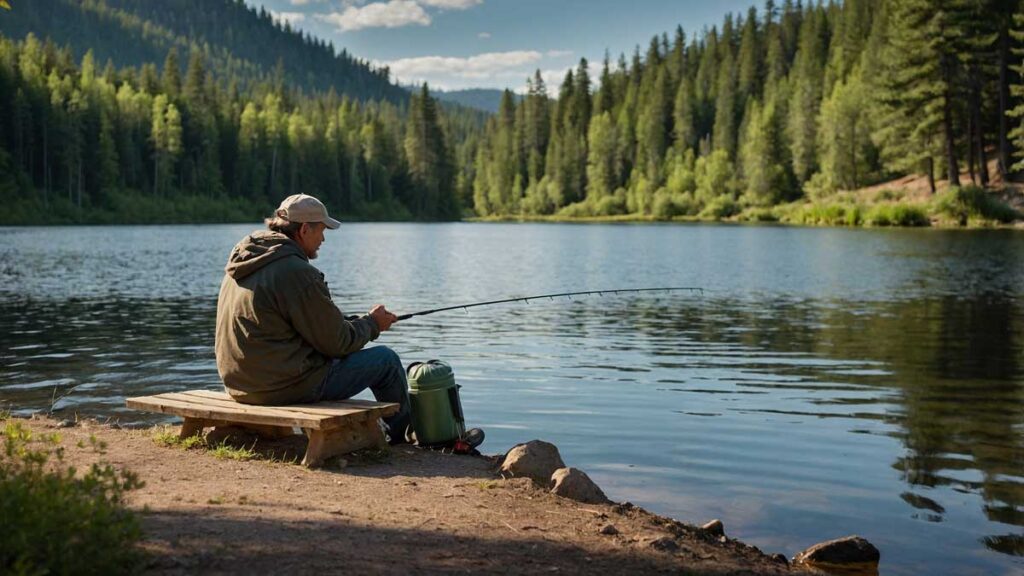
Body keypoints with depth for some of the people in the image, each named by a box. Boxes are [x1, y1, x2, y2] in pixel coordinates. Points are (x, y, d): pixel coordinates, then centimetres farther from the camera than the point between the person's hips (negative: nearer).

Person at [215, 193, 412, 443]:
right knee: (386, 359, 4)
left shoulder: (244, 260, 8)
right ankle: (403, 439, 26)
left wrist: (360, 320, 16)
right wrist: (372, 324, 4)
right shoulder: (297, 272, -21)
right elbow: (336, 342, -14)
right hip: (288, 387, -9)